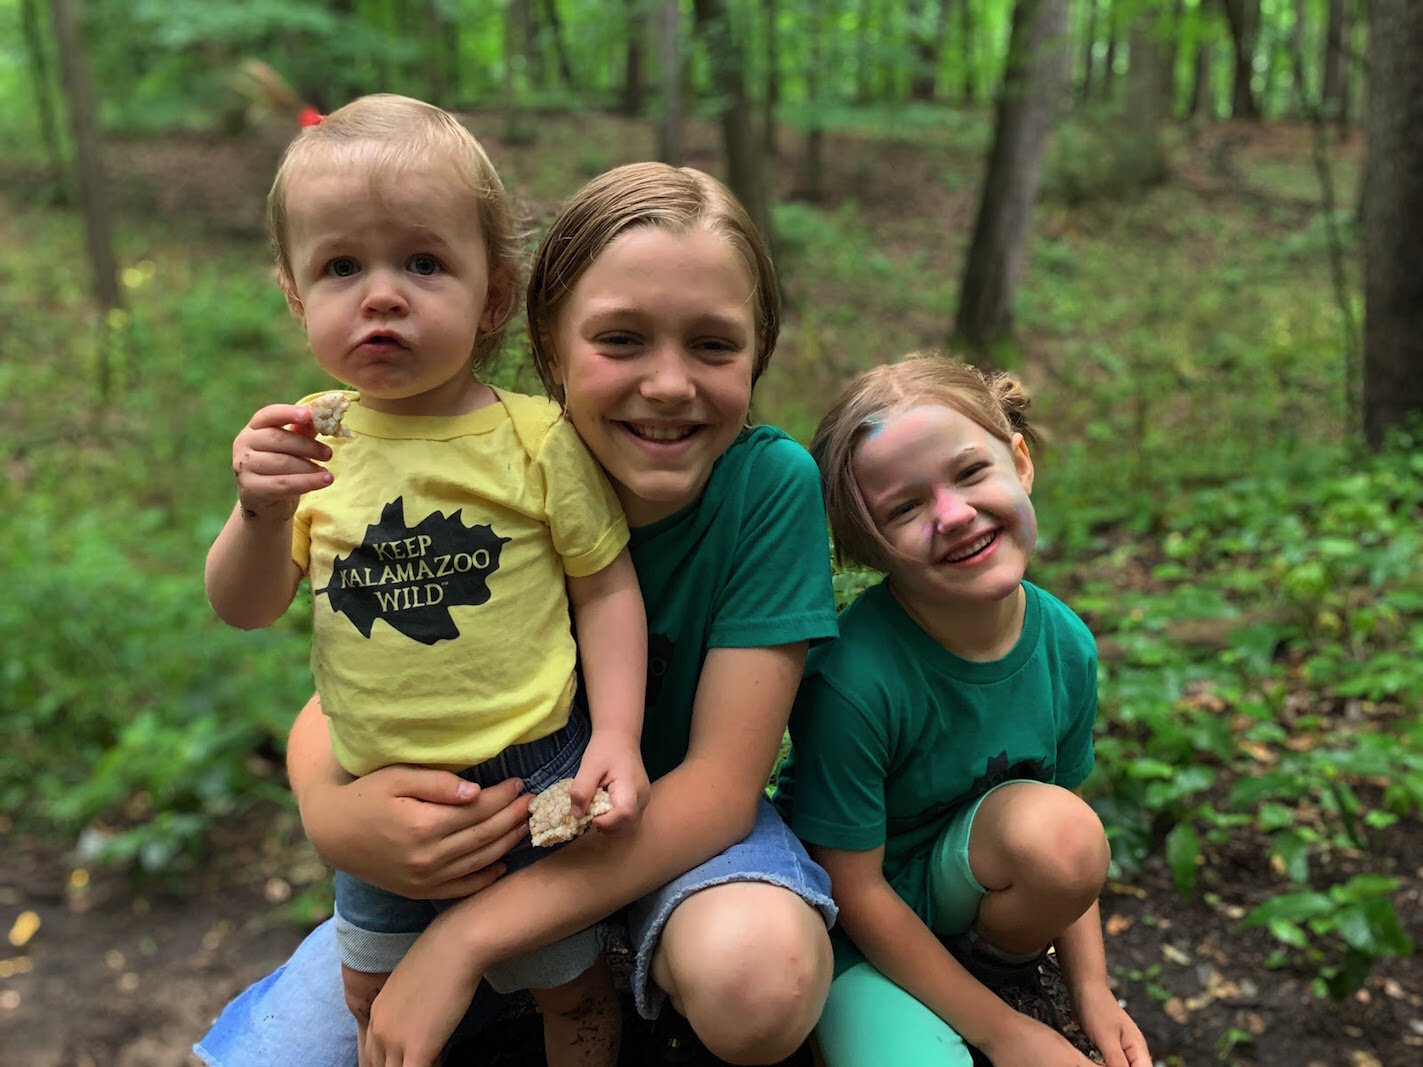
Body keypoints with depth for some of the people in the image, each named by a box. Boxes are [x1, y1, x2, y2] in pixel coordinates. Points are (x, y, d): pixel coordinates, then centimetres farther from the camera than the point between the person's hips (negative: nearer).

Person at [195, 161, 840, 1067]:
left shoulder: (773, 484, -23)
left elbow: (720, 783, -24)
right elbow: (338, 706, -10)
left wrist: (470, 936, -29)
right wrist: (332, 812, -35)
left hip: (687, 823, -1)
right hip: (499, 825, 2)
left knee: (759, 973, -35)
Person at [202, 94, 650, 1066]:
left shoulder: (536, 438, -15)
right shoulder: (310, 443, -4)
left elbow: (606, 588, -9)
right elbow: (245, 609, -2)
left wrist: (617, 739, -17)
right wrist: (262, 512, -22)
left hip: (533, 777, -3)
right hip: (375, 793, 4)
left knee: (570, 986, 17)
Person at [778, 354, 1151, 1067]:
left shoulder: (1067, 646, -12)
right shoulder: (852, 677, -30)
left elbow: (1066, 848, 2)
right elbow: (856, 888, -20)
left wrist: (1092, 990, -6)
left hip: (964, 888, 5)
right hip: (859, 930, -4)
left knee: (1059, 823, -28)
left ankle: (995, 968, 2)